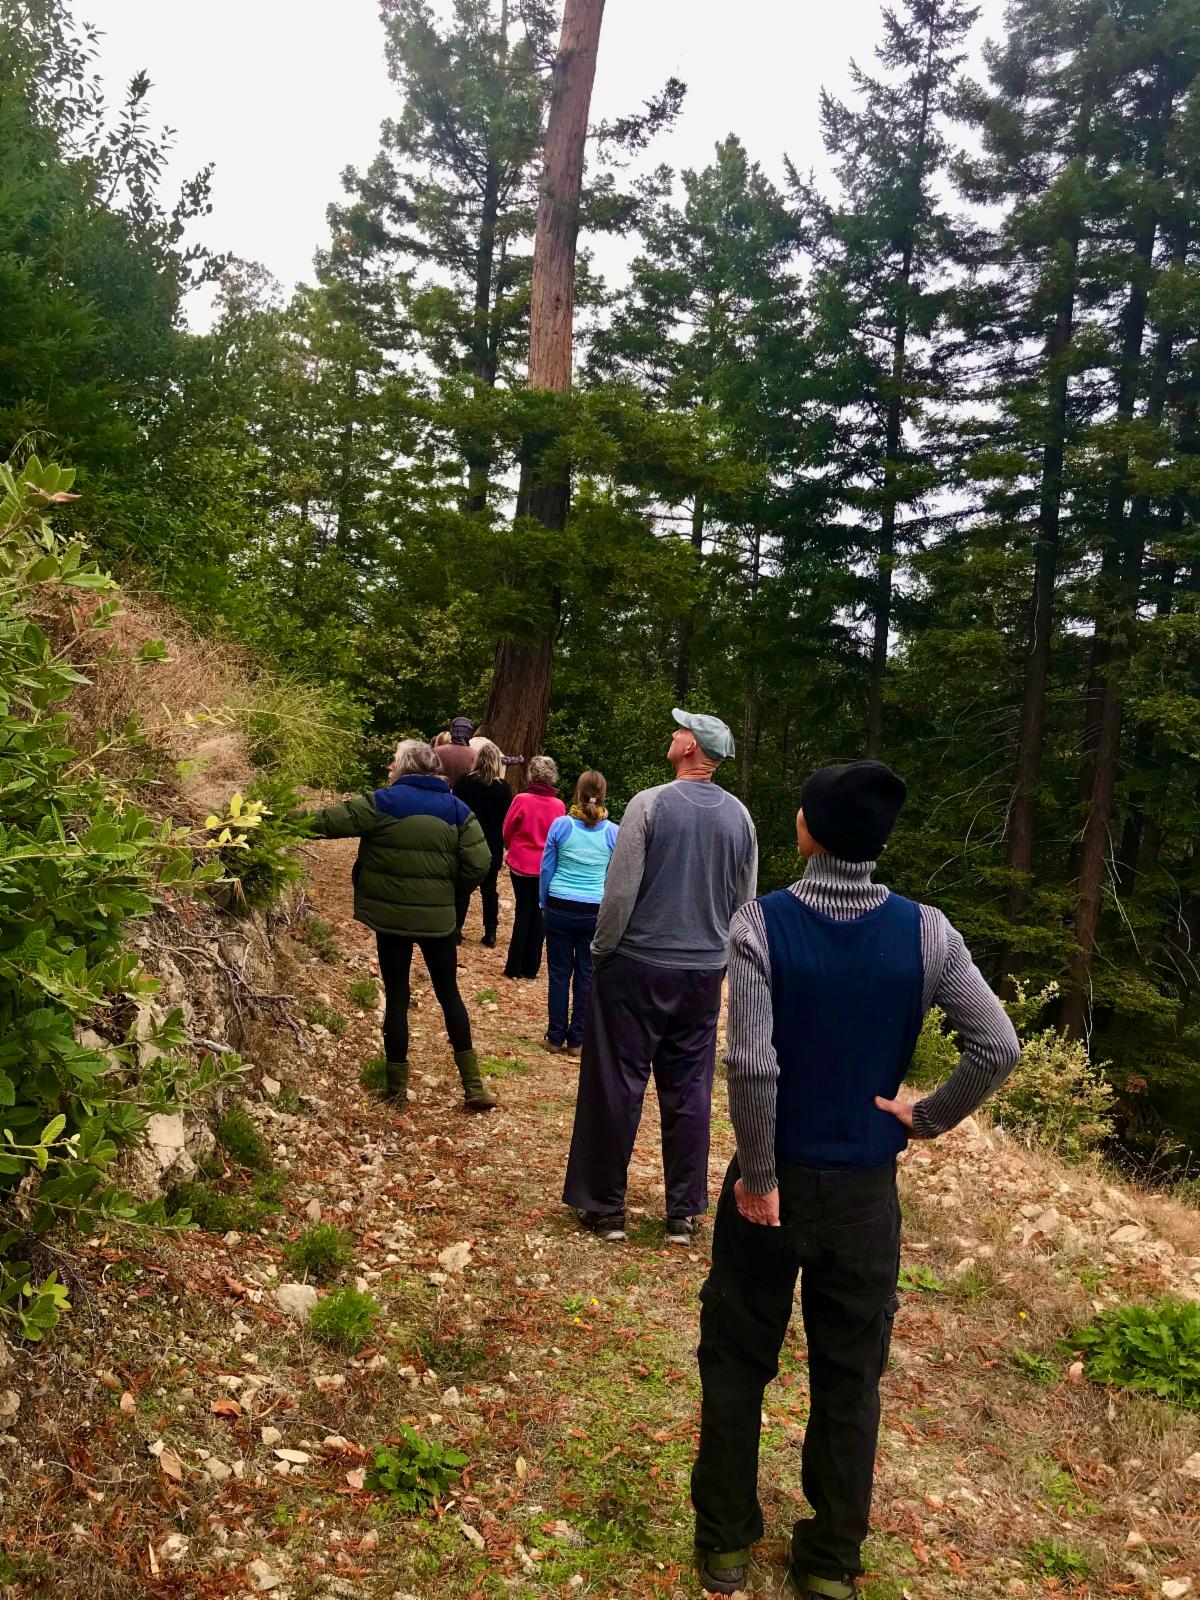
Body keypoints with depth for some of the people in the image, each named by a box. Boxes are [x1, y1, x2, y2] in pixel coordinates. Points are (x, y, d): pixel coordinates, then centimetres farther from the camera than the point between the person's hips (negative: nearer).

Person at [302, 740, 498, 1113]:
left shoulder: (383, 803, -8)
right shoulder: (455, 809, -1)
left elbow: (329, 821, -6)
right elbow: (479, 864, -7)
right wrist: (446, 880, 10)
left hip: (390, 916, -2)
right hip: (438, 917, 2)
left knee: (396, 997, 9)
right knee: (449, 993, 14)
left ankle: (397, 1086, 17)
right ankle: (473, 1085, 12)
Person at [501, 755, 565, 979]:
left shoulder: (521, 800, -14)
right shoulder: (559, 805, -8)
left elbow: (507, 831, -2)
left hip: (521, 865, -1)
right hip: (547, 868, 1)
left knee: (523, 913, 8)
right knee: (538, 914, 10)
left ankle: (514, 967, 9)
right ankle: (530, 967, 14)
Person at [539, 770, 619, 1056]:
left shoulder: (561, 825, -8)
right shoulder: (612, 832, -5)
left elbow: (547, 868, 0)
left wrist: (544, 903, 13)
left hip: (560, 908, -1)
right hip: (596, 912, 1)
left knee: (559, 973, 9)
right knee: (586, 975, 10)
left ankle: (556, 1038, 14)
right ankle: (575, 1040, 16)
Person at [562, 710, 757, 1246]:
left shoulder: (650, 804, -12)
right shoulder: (738, 815, 2)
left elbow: (620, 891, -13)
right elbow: (745, 901, 9)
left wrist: (601, 949, 0)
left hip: (637, 966, -4)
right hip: (705, 972, 4)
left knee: (616, 1086, 7)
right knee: (689, 1092, 11)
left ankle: (605, 1207, 16)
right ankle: (684, 1213, 18)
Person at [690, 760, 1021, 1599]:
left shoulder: (762, 922, -17)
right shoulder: (925, 931, -9)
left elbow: (751, 1064, -22)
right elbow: (999, 1049, -10)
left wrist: (757, 1174, -11)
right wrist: (926, 1119, 1)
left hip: (773, 1182, -2)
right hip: (866, 1190, 2)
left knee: (737, 1361, 16)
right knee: (851, 1376, 17)